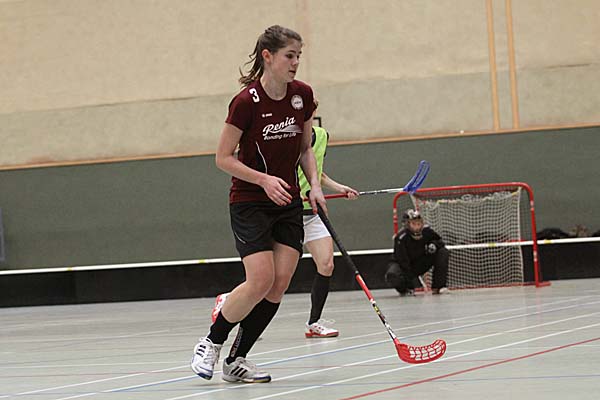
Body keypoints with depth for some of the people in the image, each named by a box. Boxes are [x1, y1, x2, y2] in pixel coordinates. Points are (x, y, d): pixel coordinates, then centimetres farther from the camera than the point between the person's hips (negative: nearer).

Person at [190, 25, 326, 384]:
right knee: (261, 280, -18)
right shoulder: (246, 102, -17)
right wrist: (264, 179, -22)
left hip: (288, 203, 6)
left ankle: (236, 361, 7)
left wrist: (315, 185, -3)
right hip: (249, 203, -6)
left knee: (280, 284, -3)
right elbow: (223, 158, -11)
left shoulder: (302, 95, -1)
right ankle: (212, 342, 4)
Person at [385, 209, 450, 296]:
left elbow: (440, 242, 1)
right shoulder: (401, 238, -28)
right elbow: (402, 261, -28)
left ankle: (438, 286, -11)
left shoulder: (427, 231, -14)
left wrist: (434, 244, -26)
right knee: (392, 275, -37)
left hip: (421, 264, 4)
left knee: (443, 252, -14)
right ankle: (404, 288, 1)